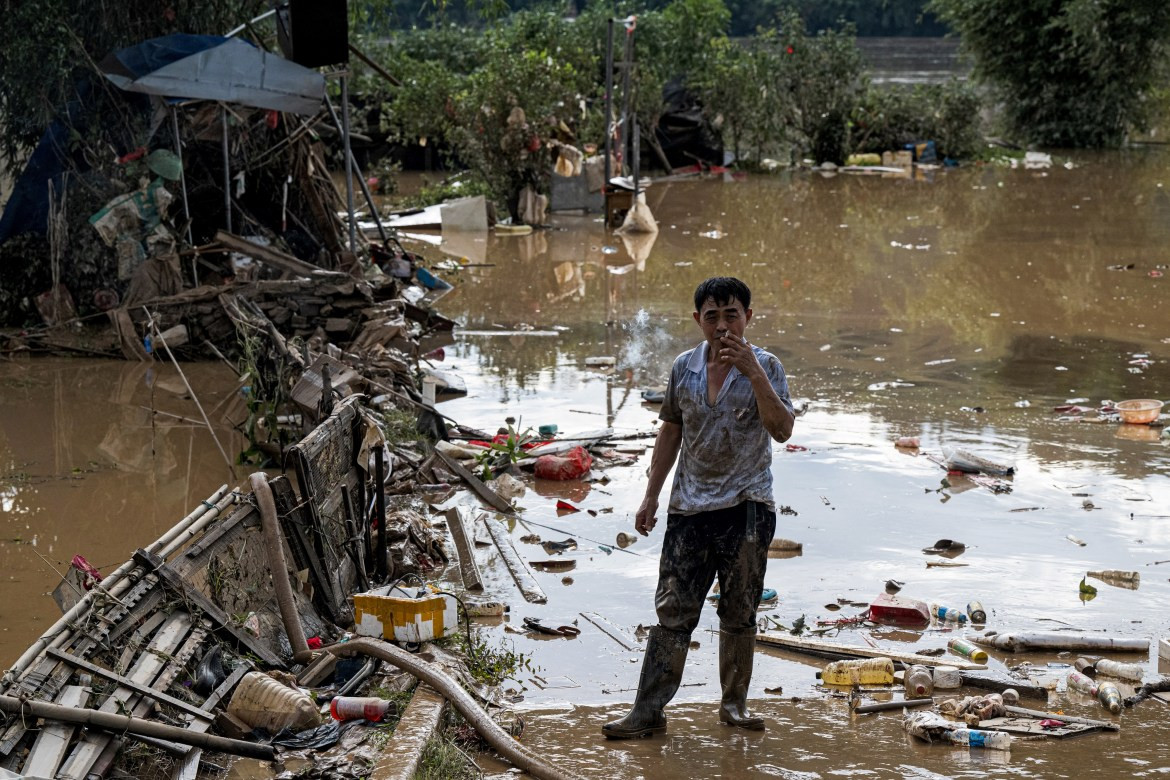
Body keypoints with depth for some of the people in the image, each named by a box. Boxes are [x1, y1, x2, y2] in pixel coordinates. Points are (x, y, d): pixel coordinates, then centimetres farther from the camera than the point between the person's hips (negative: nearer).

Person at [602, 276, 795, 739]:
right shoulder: (684, 368, 6)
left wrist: (753, 373, -24)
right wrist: (651, 496, 13)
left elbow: (782, 429, -17)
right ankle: (649, 711, 1)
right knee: (673, 611, 0)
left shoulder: (765, 367, -3)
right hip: (690, 508, 2)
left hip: (747, 509, -2)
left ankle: (734, 703, 20)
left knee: (739, 613, 6)